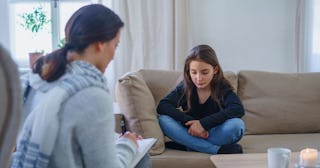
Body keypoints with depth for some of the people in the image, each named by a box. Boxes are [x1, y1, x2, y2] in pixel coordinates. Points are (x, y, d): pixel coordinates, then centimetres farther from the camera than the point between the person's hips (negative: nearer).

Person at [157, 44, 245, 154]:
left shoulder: (222, 87, -10)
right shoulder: (185, 87, -5)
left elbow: (238, 109, -28)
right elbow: (162, 106, -17)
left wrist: (203, 123, -33)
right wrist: (189, 121, -30)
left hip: (216, 135, -2)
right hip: (191, 135, 2)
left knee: (237, 124, -31)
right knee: (163, 120, -24)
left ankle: (185, 147, -23)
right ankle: (218, 150, -28)